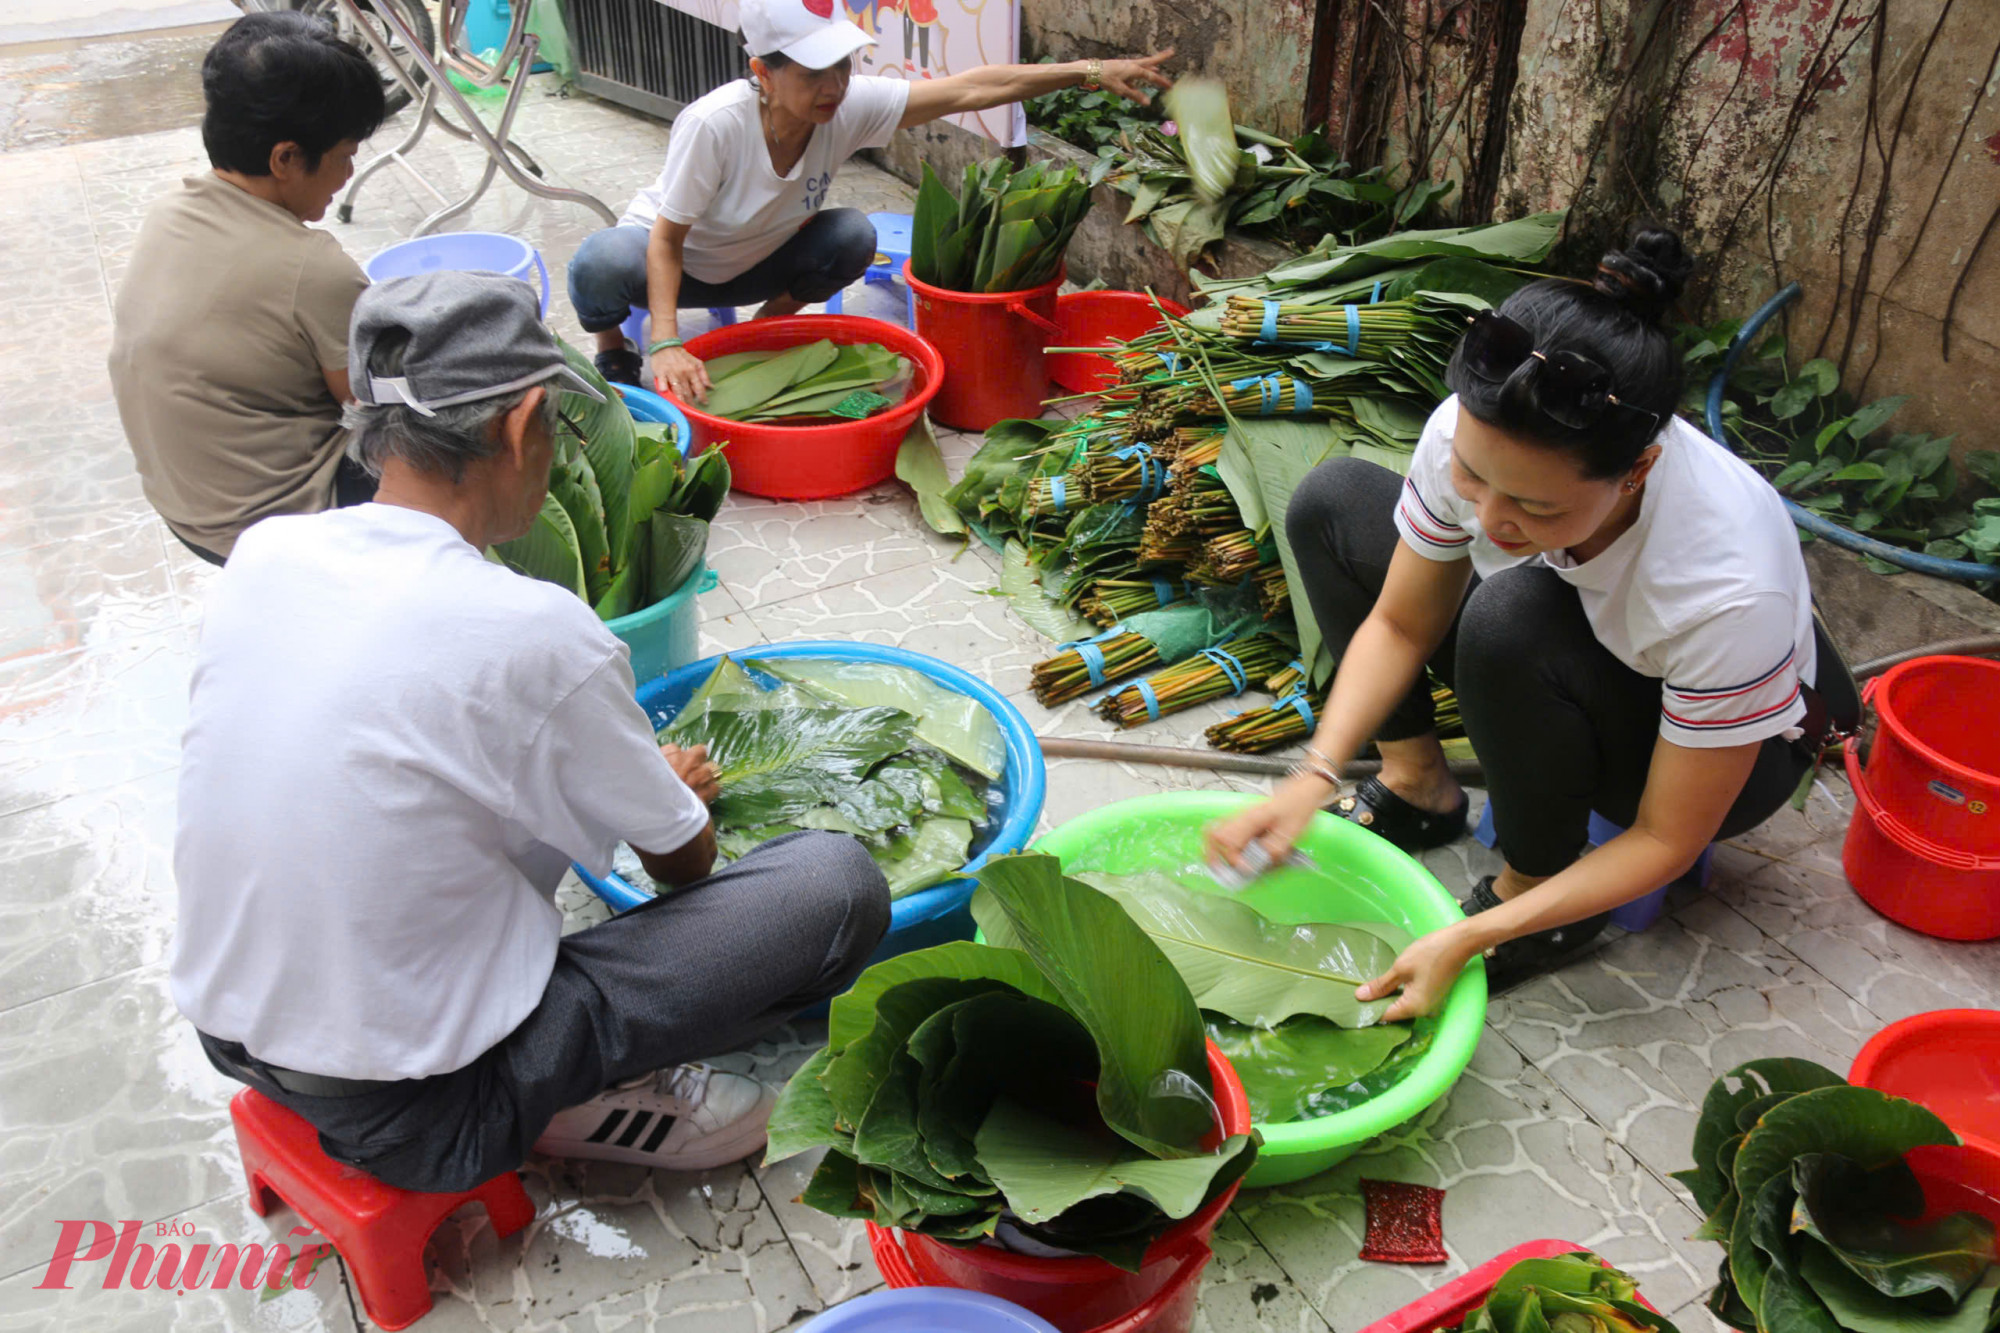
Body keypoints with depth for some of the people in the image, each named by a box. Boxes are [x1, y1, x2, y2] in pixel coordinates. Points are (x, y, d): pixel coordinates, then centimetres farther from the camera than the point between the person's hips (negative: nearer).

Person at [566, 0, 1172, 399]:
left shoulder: (850, 106, -24)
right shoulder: (714, 124, -36)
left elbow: (969, 89, -26)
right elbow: (666, 240, -29)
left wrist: (1091, 71, -31)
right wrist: (666, 345, -40)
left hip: (751, 267, 4)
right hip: (669, 259, -4)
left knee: (852, 235, -23)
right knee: (604, 263, -37)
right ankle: (611, 349, 0)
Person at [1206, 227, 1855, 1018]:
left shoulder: (1728, 585, -40)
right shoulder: (1471, 434, -28)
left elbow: (1667, 840, -28)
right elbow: (1401, 626, -12)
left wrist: (1469, 940, -33)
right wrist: (1315, 775, -26)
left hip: (1731, 747, -5)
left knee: (1512, 618, -37)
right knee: (1331, 501, -8)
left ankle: (1533, 892, -13)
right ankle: (1416, 785, -1)